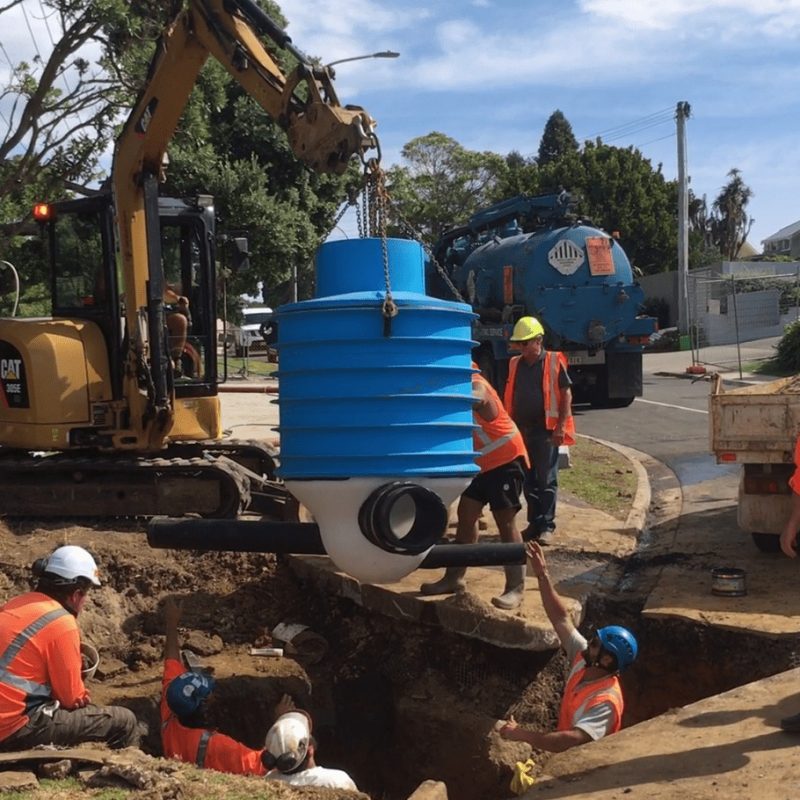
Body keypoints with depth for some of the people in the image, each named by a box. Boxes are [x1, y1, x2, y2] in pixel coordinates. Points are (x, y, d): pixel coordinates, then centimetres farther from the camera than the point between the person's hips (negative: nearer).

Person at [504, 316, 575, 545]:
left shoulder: (554, 362, -5)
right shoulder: (515, 364, 10)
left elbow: (566, 394, -6)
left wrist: (561, 426, -12)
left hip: (546, 430, -5)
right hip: (522, 430, 5)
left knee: (547, 480, -1)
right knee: (529, 480, 10)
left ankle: (547, 526, 5)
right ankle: (534, 523, 20)